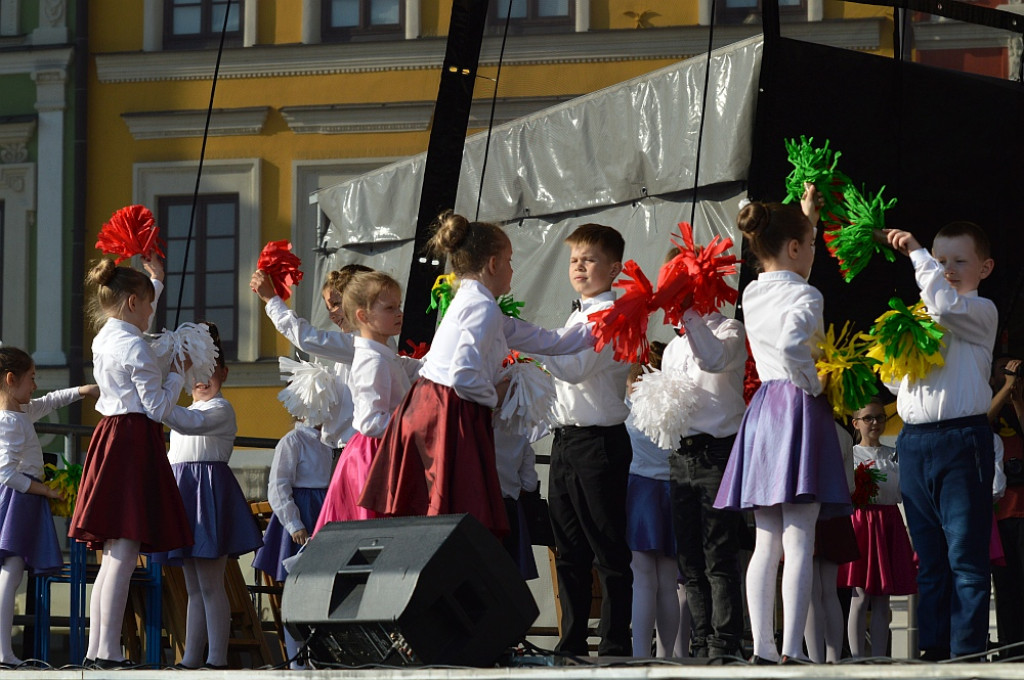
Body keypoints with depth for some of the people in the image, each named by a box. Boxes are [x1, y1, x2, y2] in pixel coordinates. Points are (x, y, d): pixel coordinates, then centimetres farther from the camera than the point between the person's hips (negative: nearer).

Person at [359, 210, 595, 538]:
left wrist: (594, 330, 30)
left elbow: (544, 341, 26)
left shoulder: (468, 303, 20)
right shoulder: (483, 307, -11)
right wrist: (493, 395, -5)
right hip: (449, 421, -10)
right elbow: (464, 375, -24)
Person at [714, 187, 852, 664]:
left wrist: (805, 217, 40)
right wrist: (812, 383, -11)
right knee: (799, 542, -8)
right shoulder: (804, 296, -10)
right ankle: (792, 650, -13)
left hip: (762, 409, 7)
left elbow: (783, 275, 34)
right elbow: (791, 345, -28)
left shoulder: (753, 294, 12)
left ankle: (762, 647, 3)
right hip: (799, 409, -7)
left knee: (766, 543, 7)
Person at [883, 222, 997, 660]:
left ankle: (967, 651, -8)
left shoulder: (980, 312, 1)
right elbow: (896, 377, 24)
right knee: (929, 558, 9)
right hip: (914, 441, 7)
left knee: (966, 555, -8)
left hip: (962, 439, -7)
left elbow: (945, 302, -21)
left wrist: (914, 252, -14)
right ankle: (934, 649, 11)